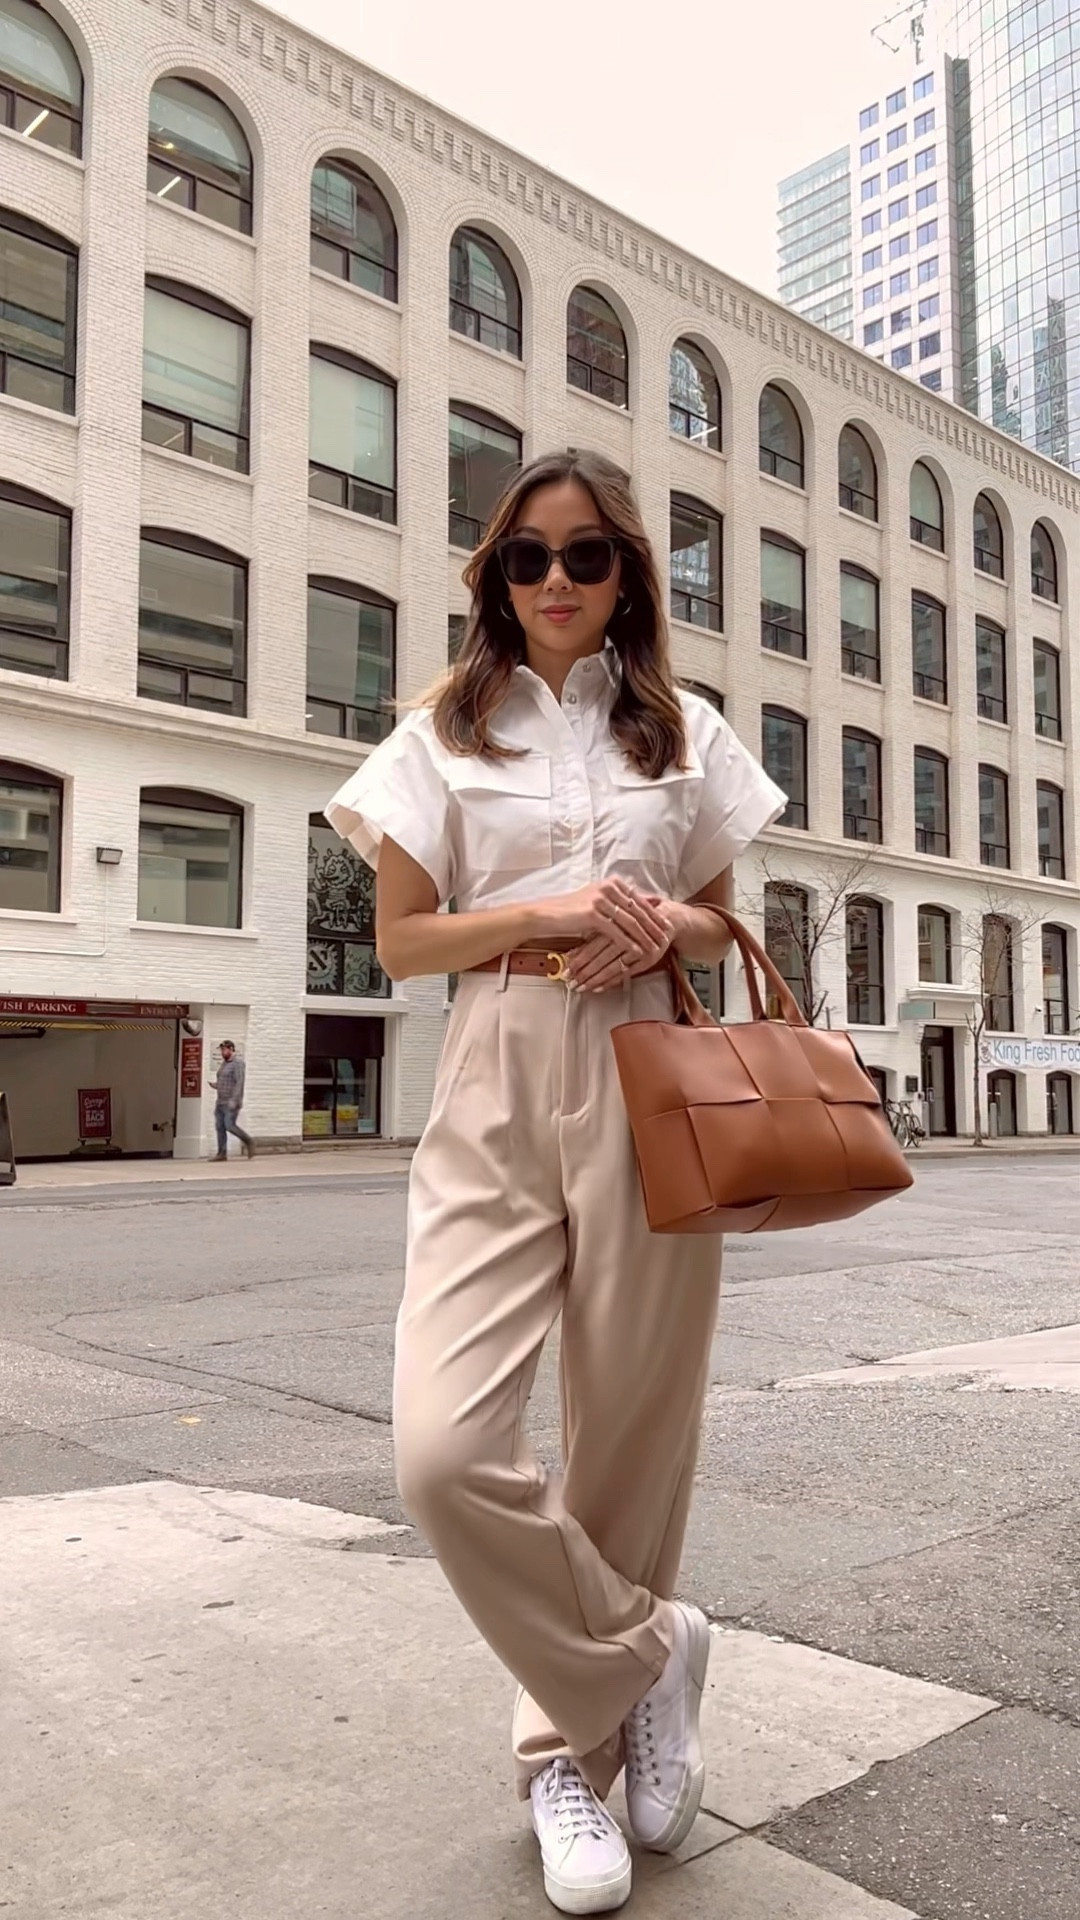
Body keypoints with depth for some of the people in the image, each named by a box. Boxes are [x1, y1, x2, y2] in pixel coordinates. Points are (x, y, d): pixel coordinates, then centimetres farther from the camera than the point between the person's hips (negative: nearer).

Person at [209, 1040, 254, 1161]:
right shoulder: (224, 1063, 17)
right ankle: (222, 1153, 2)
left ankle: (248, 1141, 7)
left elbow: (239, 1082, -19)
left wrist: (234, 1100, -25)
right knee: (220, 1127, 2)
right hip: (220, 1101, 9)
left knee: (230, 1125, -13)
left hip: (231, 1102, -9)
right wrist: (215, 1085, 4)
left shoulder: (238, 1063, -11)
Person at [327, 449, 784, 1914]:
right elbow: (400, 939, 6)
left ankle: (572, 1747, 28)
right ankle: (646, 1648, 12)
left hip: (649, 1081, 1)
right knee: (444, 1446, -15)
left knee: (631, 1426, 4)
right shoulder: (443, 734, 10)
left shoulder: (686, 732, 13)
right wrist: (548, 918, -10)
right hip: (498, 1090, -1)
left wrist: (662, 929, -5)